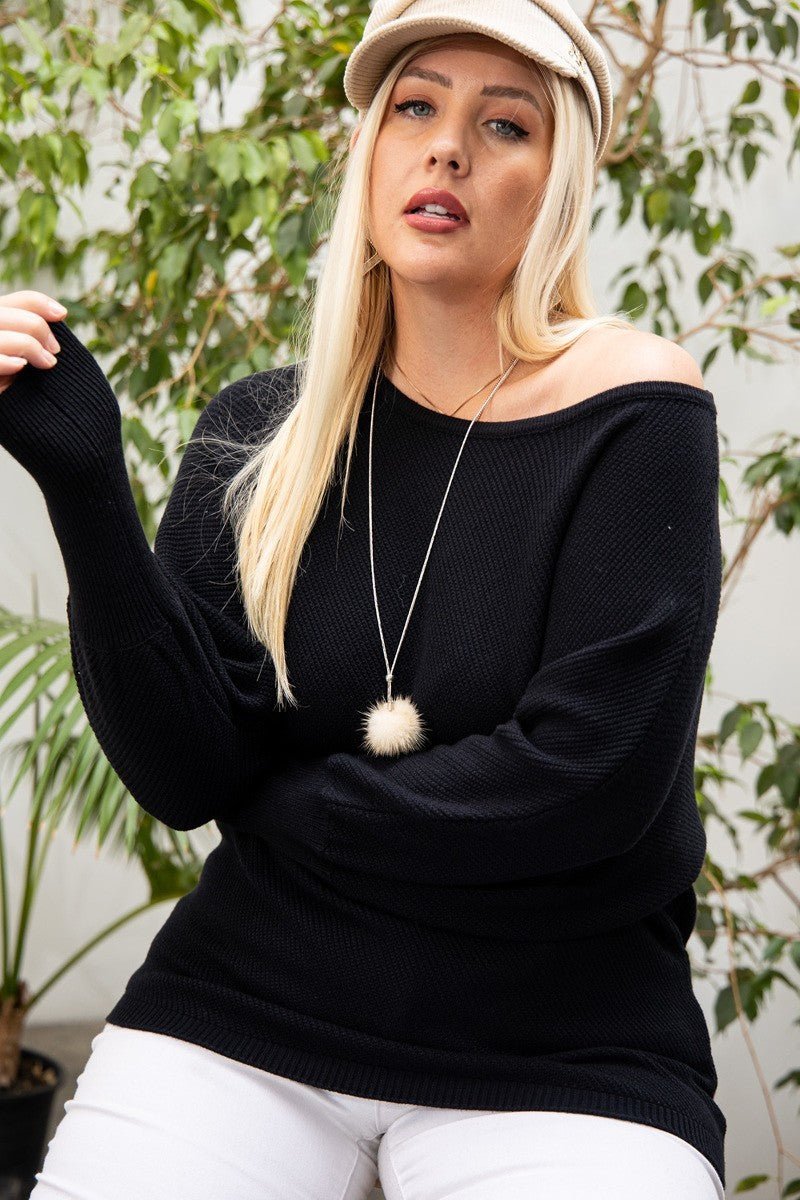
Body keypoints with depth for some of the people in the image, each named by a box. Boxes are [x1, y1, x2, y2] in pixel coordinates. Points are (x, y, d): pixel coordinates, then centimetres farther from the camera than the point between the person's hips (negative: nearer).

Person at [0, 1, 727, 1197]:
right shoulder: (262, 428, 2)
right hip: (242, 1009, 3)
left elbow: (591, 779, -15)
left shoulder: (630, 411, -8)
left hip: (560, 1057, -2)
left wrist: (286, 808, -5)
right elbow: (184, 774, -6)